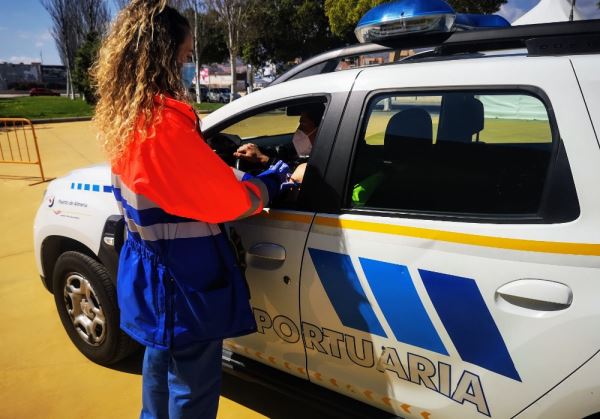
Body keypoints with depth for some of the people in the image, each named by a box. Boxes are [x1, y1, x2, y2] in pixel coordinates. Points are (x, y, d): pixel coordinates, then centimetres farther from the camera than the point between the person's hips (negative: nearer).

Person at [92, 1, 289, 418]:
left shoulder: (122, 116, 2)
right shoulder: (164, 121, -26)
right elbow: (228, 201, -20)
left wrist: (228, 168, 5)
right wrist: (270, 181, -3)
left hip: (149, 272, 9)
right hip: (182, 280, -9)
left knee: (160, 366, 29)